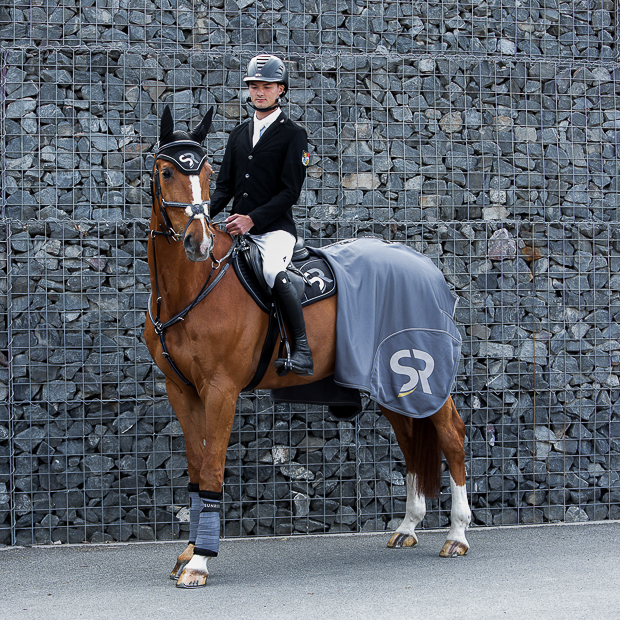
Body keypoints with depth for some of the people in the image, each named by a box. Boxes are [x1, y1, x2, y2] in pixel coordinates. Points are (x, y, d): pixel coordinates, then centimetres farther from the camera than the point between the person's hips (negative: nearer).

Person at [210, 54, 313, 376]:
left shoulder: (293, 135, -1)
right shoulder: (238, 134, 18)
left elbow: (290, 191, -8)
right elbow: (225, 186, 18)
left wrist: (252, 219, -19)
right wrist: (204, 213, -3)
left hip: (275, 228, -7)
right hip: (239, 228, 7)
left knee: (272, 271, -34)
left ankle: (302, 351, -30)